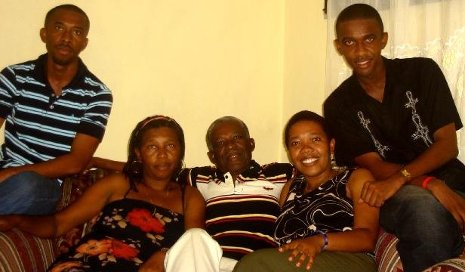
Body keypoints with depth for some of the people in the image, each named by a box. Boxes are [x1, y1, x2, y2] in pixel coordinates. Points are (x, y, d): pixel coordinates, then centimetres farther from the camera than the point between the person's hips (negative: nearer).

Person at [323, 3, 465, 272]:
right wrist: (431, 184, -22)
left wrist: (399, 178, -18)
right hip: (396, 198, 0)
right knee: (426, 207, -35)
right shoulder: (338, 106, 4)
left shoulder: (423, 71, 4)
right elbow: (374, 166, -4)